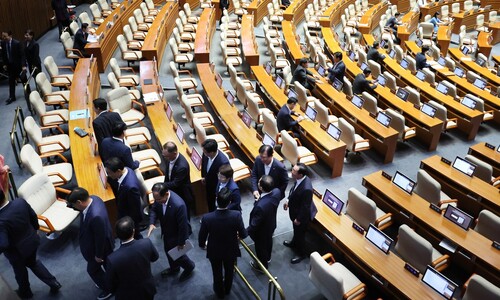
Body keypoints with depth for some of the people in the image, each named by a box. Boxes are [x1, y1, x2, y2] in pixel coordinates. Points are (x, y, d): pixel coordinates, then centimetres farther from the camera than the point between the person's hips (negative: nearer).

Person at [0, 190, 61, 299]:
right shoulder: (20, 201, -20)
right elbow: (33, 216, -3)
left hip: (17, 251, -5)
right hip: (32, 240, 5)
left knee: (20, 271, 25)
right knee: (33, 262, 32)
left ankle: (25, 292, 53)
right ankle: (53, 283, 37)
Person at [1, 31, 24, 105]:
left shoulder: (17, 43, -18)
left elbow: (22, 55, -16)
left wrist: (23, 65, -22)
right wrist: (4, 64, 4)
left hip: (18, 65, -4)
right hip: (10, 65, 4)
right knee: (11, 81, 6)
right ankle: (12, 97, 12)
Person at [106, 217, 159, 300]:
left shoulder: (112, 259, -31)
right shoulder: (147, 243, -26)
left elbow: (111, 284, -13)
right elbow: (154, 258, -3)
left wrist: (116, 291, 7)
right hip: (148, 290, 2)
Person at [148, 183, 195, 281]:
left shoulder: (179, 205, -42)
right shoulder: (160, 197, -22)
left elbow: (183, 226, -29)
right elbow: (154, 209, -1)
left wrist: (181, 242, -17)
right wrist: (152, 223, -18)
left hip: (177, 234, -7)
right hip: (167, 231, 7)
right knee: (168, 250, 27)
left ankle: (189, 266, 46)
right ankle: (174, 268, 56)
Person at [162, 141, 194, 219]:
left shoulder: (182, 166, -39)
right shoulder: (170, 157, -15)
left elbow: (175, 183, -27)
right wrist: (165, 186, 4)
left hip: (183, 196, -7)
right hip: (174, 192, 7)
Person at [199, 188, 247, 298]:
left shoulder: (207, 218, -32)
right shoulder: (236, 215, -32)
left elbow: (201, 238, -17)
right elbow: (243, 235, -17)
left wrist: (202, 245, 7)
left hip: (214, 251, 0)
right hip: (231, 251, 1)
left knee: (217, 273, 28)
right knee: (229, 271, 30)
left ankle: (220, 292, 54)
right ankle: (227, 290, 57)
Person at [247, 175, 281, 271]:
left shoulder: (261, 206, -47)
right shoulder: (277, 191, -26)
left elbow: (254, 225, -31)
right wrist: (260, 199, -10)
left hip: (261, 231, -6)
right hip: (271, 225, 6)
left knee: (261, 248, 24)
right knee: (268, 241, 34)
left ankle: (262, 266, 53)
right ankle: (267, 258, 63)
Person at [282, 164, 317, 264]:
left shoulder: (306, 189, -42)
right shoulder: (300, 179, -17)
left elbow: (305, 207, -29)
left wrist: (298, 219, -17)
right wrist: (288, 201, 8)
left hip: (301, 215, -8)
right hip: (296, 211, 8)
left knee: (300, 234, 17)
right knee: (296, 230, 33)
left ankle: (302, 254, 43)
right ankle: (294, 243, 61)